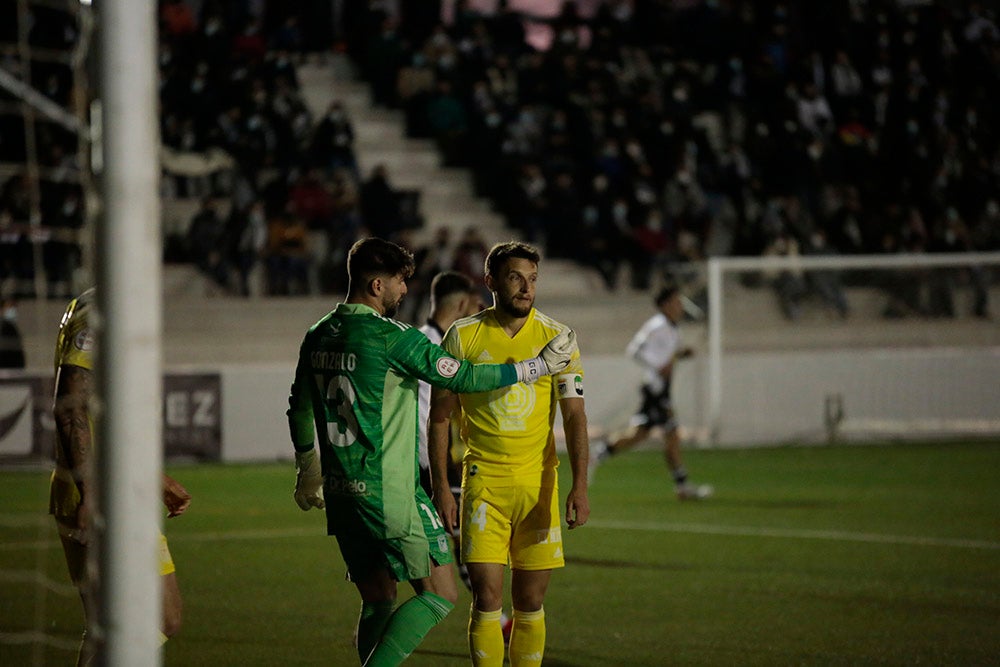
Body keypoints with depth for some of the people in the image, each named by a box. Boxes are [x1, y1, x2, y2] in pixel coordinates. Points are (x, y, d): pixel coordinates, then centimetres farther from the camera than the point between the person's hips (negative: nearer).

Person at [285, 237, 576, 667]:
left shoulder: (318, 336, 9)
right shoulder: (391, 336, -14)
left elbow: (299, 407, 20)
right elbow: (462, 377, -12)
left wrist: (308, 469, 36)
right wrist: (537, 366, -1)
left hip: (340, 490, 8)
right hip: (388, 490, -8)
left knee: (378, 600, 14)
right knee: (439, 595, -3)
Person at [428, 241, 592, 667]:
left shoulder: (557, 338, 1)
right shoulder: (463, 337, -1)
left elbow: (574, 415, -3)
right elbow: (439, 417, 3)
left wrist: (579, 486, -14)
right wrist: (440, 487, -4)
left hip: (539, 482, 1)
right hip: (484, 480, -1)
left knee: (530, 602, 5)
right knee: (487, 596, -9)